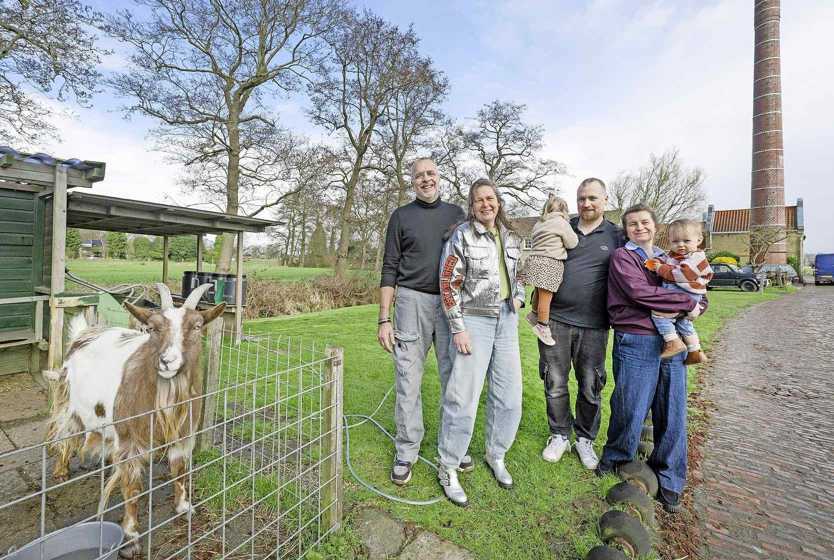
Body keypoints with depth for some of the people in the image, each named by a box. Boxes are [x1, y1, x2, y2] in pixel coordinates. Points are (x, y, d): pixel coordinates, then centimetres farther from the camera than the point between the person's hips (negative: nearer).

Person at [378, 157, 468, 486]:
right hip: (412, 301, -2)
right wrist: (384, 319, -3)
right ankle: (406, 453, 19)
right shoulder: (401, 216, 7)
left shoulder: (456, 214, 13)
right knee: (408, 381, 2)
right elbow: (390, 269, 3)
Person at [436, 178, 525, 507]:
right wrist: (458, 328, -13)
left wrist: (518, 297, 6)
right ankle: (447, 468, 18)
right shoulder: (461, 236, -7)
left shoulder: (511, 238, 10)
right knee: (464, 397, -3)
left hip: (506, 320, 6)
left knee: (509, 396, 12)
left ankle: (495, 455, 36)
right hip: (474, 319, -6)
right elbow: (449, 284, -9)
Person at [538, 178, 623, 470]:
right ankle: (560, 435, 29)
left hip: (593, 325, 0)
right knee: (555, 383, 9)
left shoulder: (617, 236, 7)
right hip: (556, 318, 1)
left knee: (590, 386, 11)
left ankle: (585, 438, 32)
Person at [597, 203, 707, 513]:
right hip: (636, 342, -5)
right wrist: (685, 303, -8)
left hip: (673, 342, 5)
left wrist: (696, 306, -3)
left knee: (673, 414, 8)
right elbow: (639, 292, -14)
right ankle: (615, 457, 29)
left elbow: (700, 299, 19)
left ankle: (668, 481, 26)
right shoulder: (622, 256, 2)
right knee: (630, 409, 2)